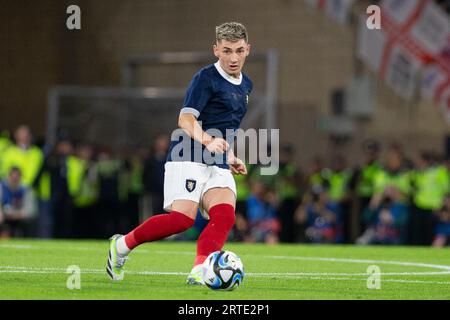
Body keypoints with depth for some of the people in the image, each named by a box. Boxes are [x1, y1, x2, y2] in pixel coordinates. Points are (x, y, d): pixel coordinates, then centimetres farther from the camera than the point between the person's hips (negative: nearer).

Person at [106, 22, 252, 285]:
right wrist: (207, 141, -34)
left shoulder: (245, 85, 19)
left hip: (218, 165, 7)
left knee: (225, 216, -18)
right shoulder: (206, 78, -7)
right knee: (183, 218, -20)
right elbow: (186, 120, -17)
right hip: (189, 158, -7)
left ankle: (199, 272, -27)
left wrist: (231, 157, 27)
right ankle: (122, 245, -1)